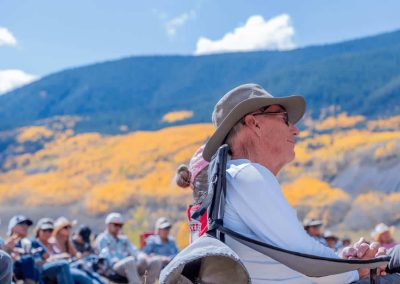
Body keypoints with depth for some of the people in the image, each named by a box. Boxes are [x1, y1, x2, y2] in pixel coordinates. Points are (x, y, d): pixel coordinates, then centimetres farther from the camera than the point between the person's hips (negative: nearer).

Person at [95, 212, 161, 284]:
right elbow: (106, 255, -4)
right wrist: (116, 262, -21)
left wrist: (144, 257, -4)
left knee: (156, 261, -17)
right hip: (114, 268, -6)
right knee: (130, 261, -41)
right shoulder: (102, 239, 11)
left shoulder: (124, 239, 31)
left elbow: (134, 251, 17)